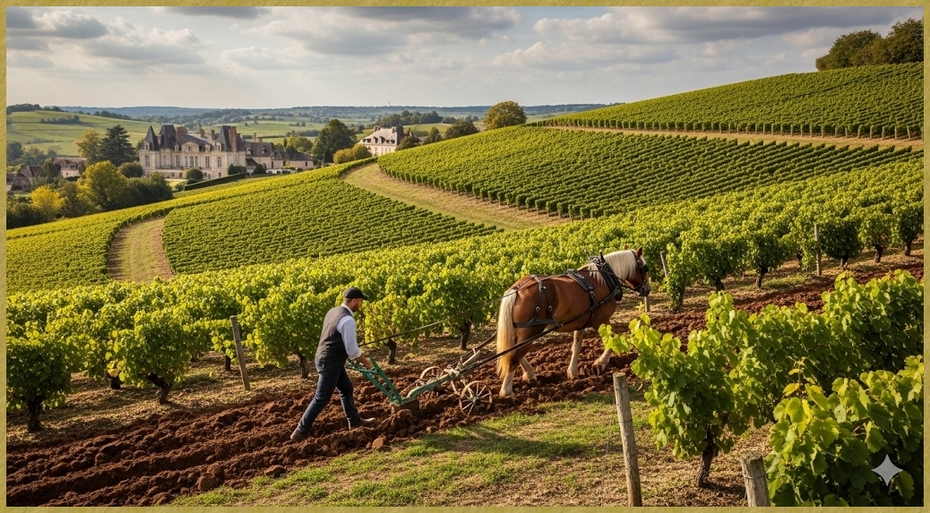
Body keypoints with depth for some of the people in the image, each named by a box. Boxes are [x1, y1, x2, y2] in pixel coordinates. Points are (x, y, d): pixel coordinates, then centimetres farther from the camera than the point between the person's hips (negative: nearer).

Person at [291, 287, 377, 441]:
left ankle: (354, 420, 35)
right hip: (330, 363, -10)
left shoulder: (333, 311, 6)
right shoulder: (348, 320, -23)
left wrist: (358, 357, 22)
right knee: (321, 399, -1)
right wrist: (365, 361, -1)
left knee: (346, 388, 22)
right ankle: (300, 432, 5)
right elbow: (352, 350, -20)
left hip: (325, 358, 10)